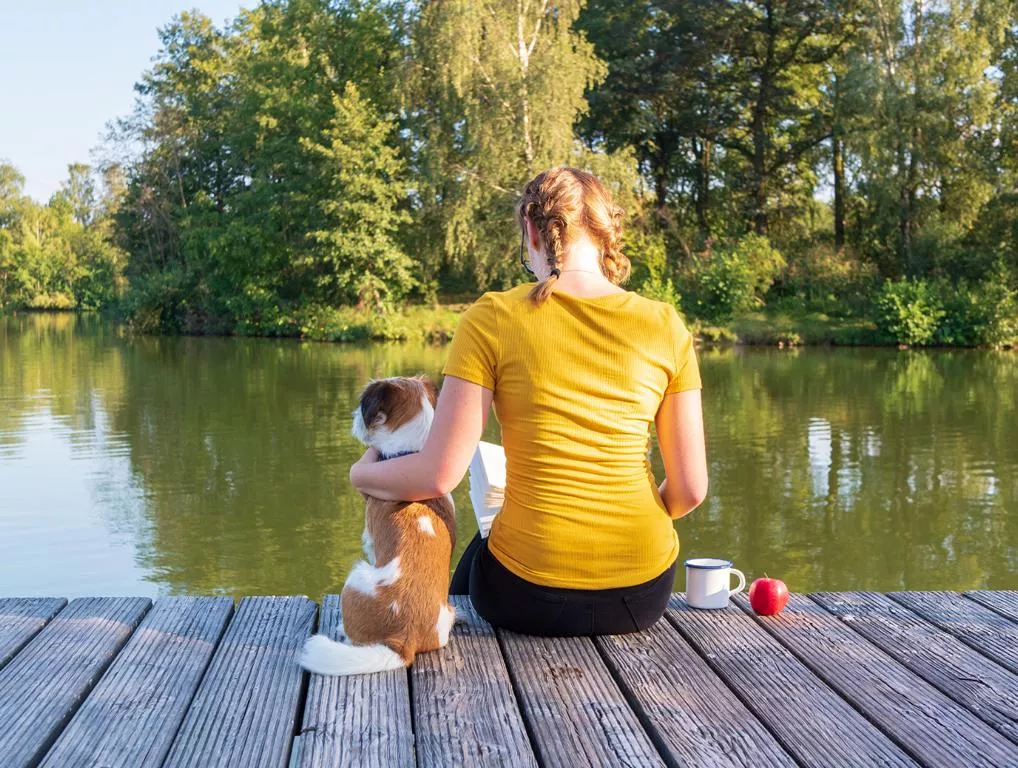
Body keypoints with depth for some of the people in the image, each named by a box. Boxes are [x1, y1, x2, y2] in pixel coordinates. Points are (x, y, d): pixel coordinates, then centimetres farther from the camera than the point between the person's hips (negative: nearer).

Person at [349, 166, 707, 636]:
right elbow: (689, 489, -2)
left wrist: (362, 474, 7)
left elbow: (438, 475, -13)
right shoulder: (665, 326, -3)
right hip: (643, 596, 3)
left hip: (529, 595, -2)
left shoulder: (492, 319, -10)